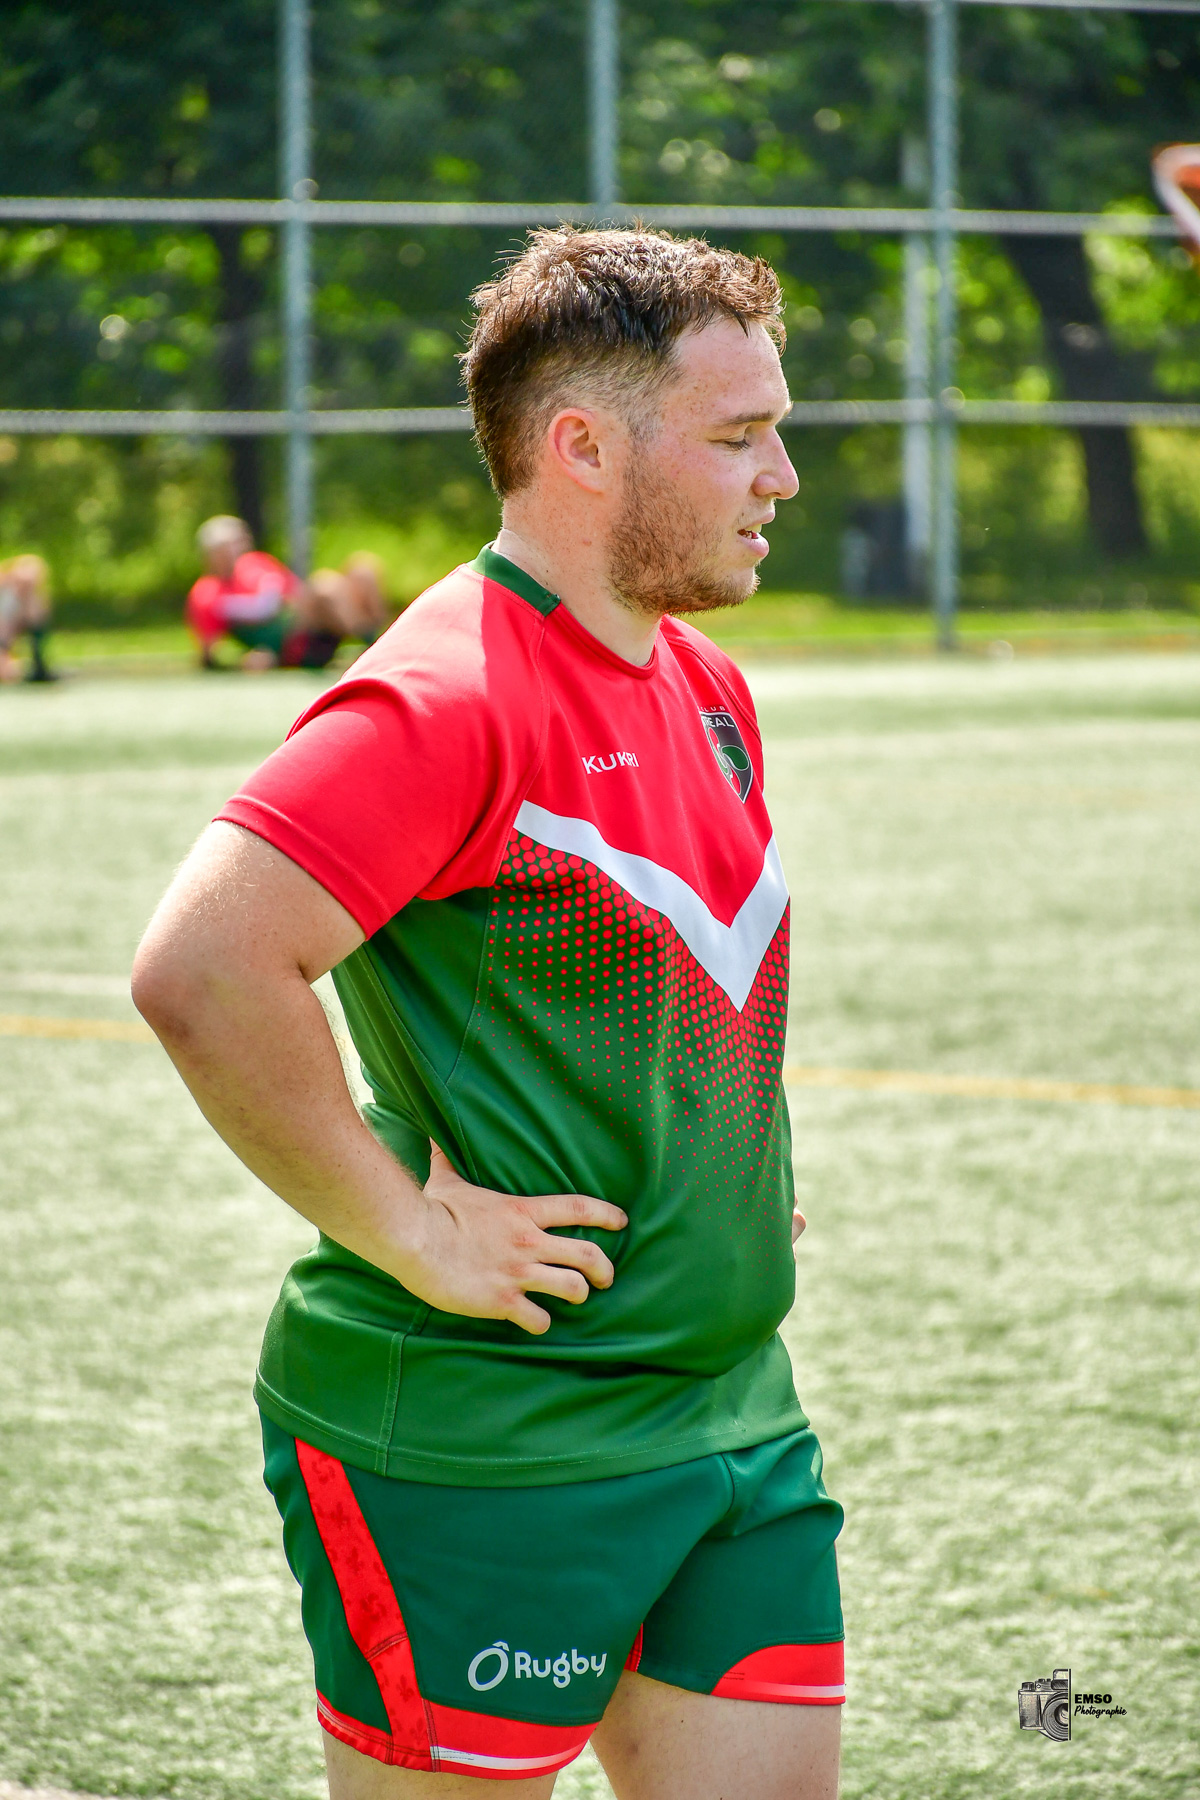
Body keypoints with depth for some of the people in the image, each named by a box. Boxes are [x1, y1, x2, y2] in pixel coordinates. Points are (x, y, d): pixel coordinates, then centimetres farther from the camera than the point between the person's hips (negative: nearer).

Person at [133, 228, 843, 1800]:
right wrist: (407, 1233, -22)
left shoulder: (706, 688, 11)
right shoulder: (447, 700, -17)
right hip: (476, 1453, -8)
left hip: (734, 1418, 8)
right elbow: (199, 973, -29)